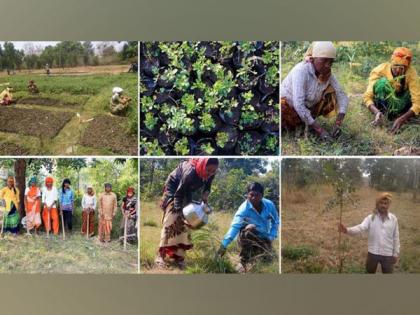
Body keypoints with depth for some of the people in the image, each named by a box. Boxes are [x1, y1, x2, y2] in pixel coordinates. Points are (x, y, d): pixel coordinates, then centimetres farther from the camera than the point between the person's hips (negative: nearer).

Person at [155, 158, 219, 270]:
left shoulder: (210, 174, -22)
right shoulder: (190, 173, -40)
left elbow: (207, 186, -1)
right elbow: (178, 194, -34)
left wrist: (205, 195, -22)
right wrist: (178, 212, -41)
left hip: (187, 191, 6)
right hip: (174, 187, -6)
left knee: (185, 221, -1)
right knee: (172, 219, -16)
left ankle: (178, 255, 3)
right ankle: (161, 255, -16)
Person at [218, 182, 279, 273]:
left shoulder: (269, 205, -14)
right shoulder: (244, 209, -26)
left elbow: (275, 222, 2)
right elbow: (235, 226, -38)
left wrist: (271, 237, -11)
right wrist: (224, 245, -49)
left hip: (263, 239, 4)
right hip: (247, 238, -4)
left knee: (267, 259, -18)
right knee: (250, 228, -36)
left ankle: (255, 253, 21)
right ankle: (243, 262, -24)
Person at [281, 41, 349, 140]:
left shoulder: (327, 74, -10)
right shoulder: (301, 71, -28)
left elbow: (342, 96, -7)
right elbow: (298, 104, -35)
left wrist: (338, 123, -24)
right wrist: (318, 129, -33)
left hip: (307, 109, 6)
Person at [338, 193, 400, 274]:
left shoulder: (393, 219, -2)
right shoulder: (371, 218, -8)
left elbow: (396, 237, 4)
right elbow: (361, 228, -24)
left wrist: (396, 253, 6)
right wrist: (347, 230, -43)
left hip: (387, 254, 1)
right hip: (373, 253, -1)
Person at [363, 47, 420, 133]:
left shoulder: (411, 73, -29)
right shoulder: (380, 70, -31)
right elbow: (367, 96, -33)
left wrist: (401, 119, -49)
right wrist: (376, 112, -52)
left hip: (400, 101, 3)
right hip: (384, 101, -3)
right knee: (382, 82, -32)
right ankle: (382, 114, -22)